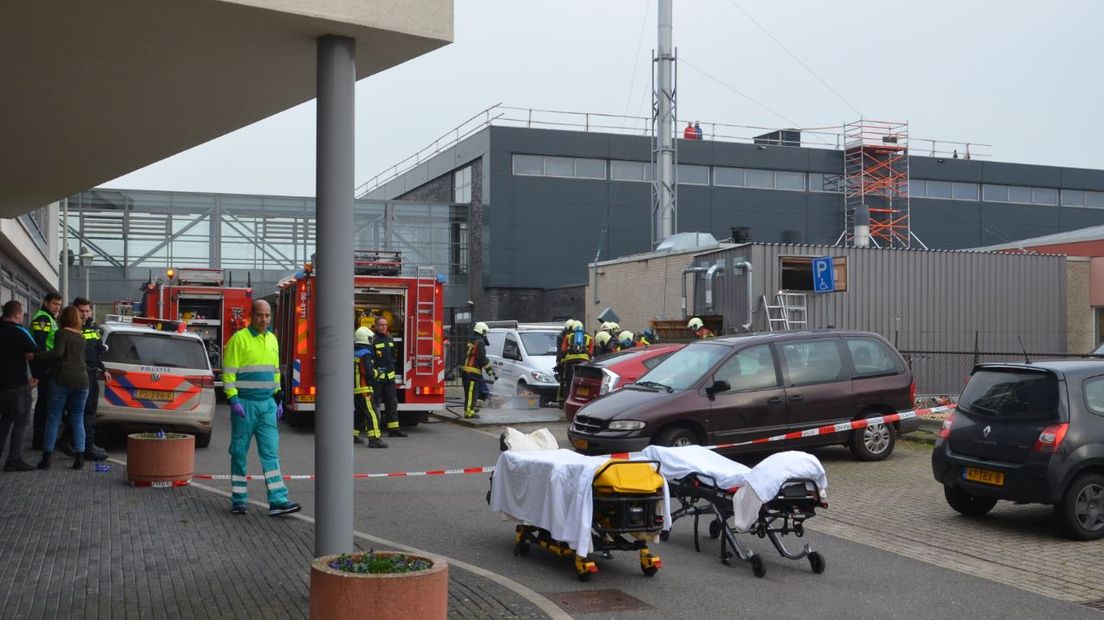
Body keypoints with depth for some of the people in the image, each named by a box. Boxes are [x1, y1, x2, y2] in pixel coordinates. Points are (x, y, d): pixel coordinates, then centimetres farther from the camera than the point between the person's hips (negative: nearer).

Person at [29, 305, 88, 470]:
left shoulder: (61, 333, -2)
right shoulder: (81, 337, 16)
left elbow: (58, 352, -18)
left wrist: (35, 356, -15)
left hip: (63, 380, -4)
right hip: (81, 380, 4)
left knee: (53, 419, 3)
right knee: (78, 420, 9)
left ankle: (46, 458, 3)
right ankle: (79, 458, 3)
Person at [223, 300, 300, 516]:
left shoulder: (272, 340, 13)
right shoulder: (239, 339, -7)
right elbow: (228, 373, -9)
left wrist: (278, 398, 15)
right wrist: (233, 399, -16)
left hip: (267, 405, 5)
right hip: (244, 404, -5)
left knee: (271, 452, 0)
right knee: (239, 452, 4)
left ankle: (278, 501, -3)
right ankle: (239, 500, 13)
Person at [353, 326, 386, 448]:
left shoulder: (353, 353, 12)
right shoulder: (365, 354, -14)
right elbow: (369, 373, -21)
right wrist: (377, 372, -2)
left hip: (354, 388, 9)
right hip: (364, 389, -9)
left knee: (359, 412, 21)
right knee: (372, 414, -12)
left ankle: (353, 436, 27)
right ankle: (374, 439, -21)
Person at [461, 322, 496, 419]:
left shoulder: (471, 341, 19)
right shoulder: (479, 342, -12)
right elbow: (483, 359, -18)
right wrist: (491, 371, -15)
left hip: (465, 370, 10)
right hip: (472, 372, -10)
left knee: (470, 392, 16)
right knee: (471, 392, -9)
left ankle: (469, 410, 22)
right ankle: (469, 412, -10)